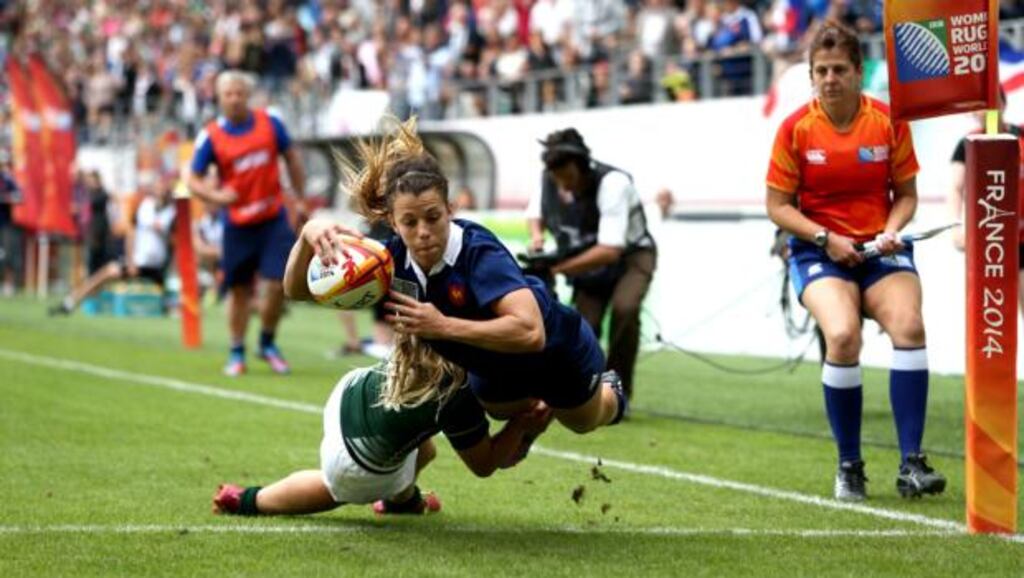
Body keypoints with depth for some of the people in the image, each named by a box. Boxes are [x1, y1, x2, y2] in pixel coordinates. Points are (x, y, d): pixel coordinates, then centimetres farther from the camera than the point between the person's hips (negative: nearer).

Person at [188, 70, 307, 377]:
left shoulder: (270, 123, -3)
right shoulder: (211, 136, -7)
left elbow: (292, 159, 10)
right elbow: (193, 179, -3)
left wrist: (300, 200, 10)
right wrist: (216, 195, -23)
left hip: (273, 219, 1)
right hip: (237, 223, -1)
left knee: (278, 283, -9)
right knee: (239, 290, 6)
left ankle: (268, 343, 14)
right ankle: (237, 353, 23)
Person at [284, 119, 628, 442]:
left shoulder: (479, 253, -43)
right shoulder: (393, 259, -28)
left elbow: (530, 332, -55)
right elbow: (297, 289, -25)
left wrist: (443, 326, -57)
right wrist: (309, 235, -45)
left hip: (558, 353, -4)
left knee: (584, 422, 30)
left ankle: (608, 391, 62)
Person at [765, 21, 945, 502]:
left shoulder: (889, 122, -1)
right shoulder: (796, 128, -4)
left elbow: (906, 194, 9)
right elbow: (777, 205, 1)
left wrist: (892, 231, -11)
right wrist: (825, 238, -13)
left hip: (880, 250, 1)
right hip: (819, 252, -1)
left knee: (909, 325, -27)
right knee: (842, 335, -29)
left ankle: (911, 464, -21)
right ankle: (849, 467, -12)